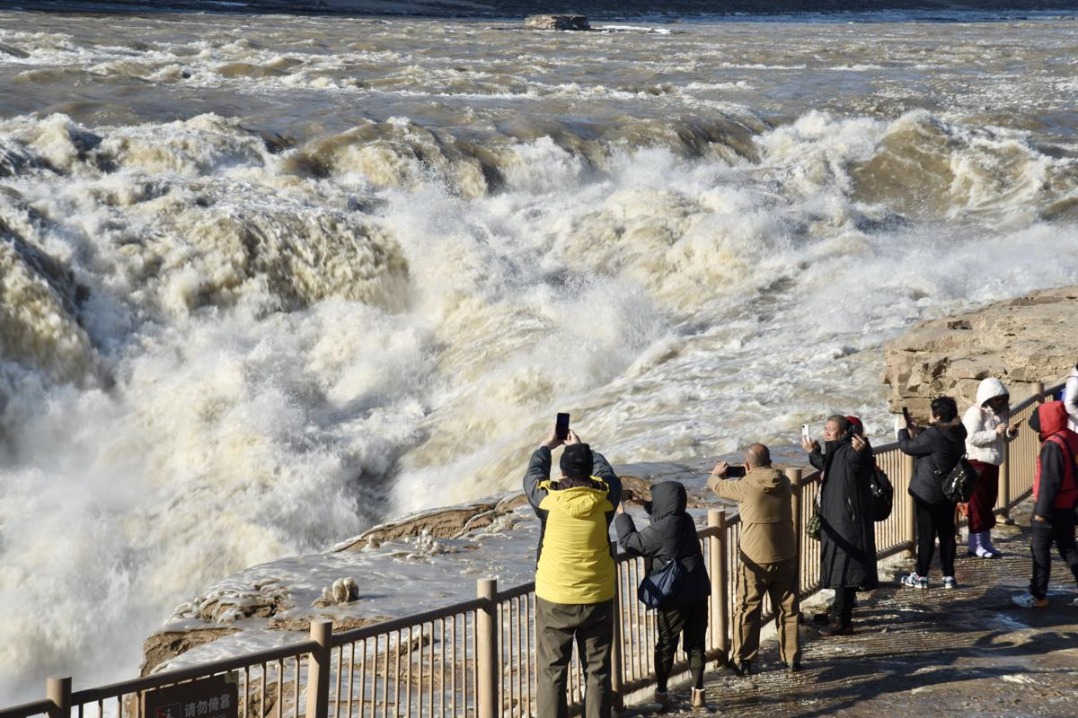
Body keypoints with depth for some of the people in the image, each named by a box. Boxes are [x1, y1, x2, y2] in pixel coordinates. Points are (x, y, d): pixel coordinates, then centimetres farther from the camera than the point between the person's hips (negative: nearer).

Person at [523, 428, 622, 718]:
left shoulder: (547, 497, -12)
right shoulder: (604, 495, -9)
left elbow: (533, 475, 10)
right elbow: (605, 470, 14)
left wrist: (547, 445, 28)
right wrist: (582, 448, 30)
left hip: (554, 599, -1)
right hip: (598, 597, 1)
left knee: (551, 673, 4)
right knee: (597, 672, 9)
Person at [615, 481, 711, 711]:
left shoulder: (659, 530, -17)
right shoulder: (686, 520, 5)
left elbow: (629, 542, -9)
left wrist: (621, 514, 2)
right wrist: (641, 502, 23)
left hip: (674, 597, -6)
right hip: (698, 594, 6)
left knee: (666, 645, 8)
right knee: (696, 644, 9)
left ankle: (661, 693, 16)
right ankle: (698, 692, 8)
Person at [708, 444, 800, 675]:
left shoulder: (746, 486, -12)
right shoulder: (783, 483, -1)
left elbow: (717, 486, 5)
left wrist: (717, 473, 27)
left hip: (755, 560, -4)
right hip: (786, 558, 4)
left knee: (746, 610, 9)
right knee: (787, 610, 14)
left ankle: (743, 661, 12)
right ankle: (792, 659, 17)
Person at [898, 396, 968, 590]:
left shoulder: (933, 435, -25)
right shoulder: (957, 434, 2)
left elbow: (907, 447, -12)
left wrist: (904, 430, 4)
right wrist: (917, 431, 18)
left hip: (928, 494, -7)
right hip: (949, 492, 7)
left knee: (926, 535, 2)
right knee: (947, 533, 12)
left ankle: (921, 576, 10)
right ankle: (948, 576, 15)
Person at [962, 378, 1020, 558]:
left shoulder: (1001, 412, 11)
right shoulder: (975, 413, -14)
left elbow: (1004, 438, 19)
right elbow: (972, 437, -25)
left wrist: (1011, 431, -3)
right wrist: (995, 433, -28)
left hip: (992, 463, 8)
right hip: (977, 463, -8)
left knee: (989, 502, 12)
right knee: (978, 502, -5)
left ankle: (985, 541, 20)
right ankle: (975, 544, 0)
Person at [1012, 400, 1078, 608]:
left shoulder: (1053, 445, -21)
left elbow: (1049, 481, -23)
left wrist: (1042, 510, -17)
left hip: (1052, 507, -9)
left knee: (1040, 550, 1)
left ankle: (1038, 595, 5)